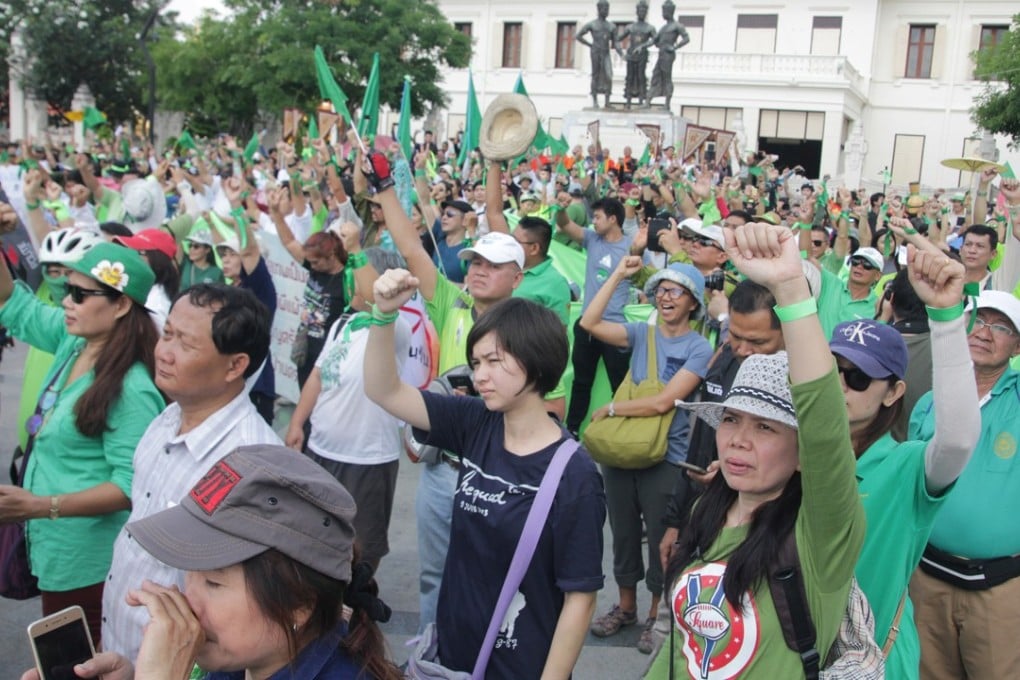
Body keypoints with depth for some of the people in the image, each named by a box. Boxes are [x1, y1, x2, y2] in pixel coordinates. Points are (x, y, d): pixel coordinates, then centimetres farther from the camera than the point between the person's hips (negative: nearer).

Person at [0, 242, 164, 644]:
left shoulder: (130, 390, -27)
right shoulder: (73, 342, -2)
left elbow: (133, 484, -27)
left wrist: (41, 506, -32)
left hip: (85, 559, -9)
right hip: (57, 546, 9)